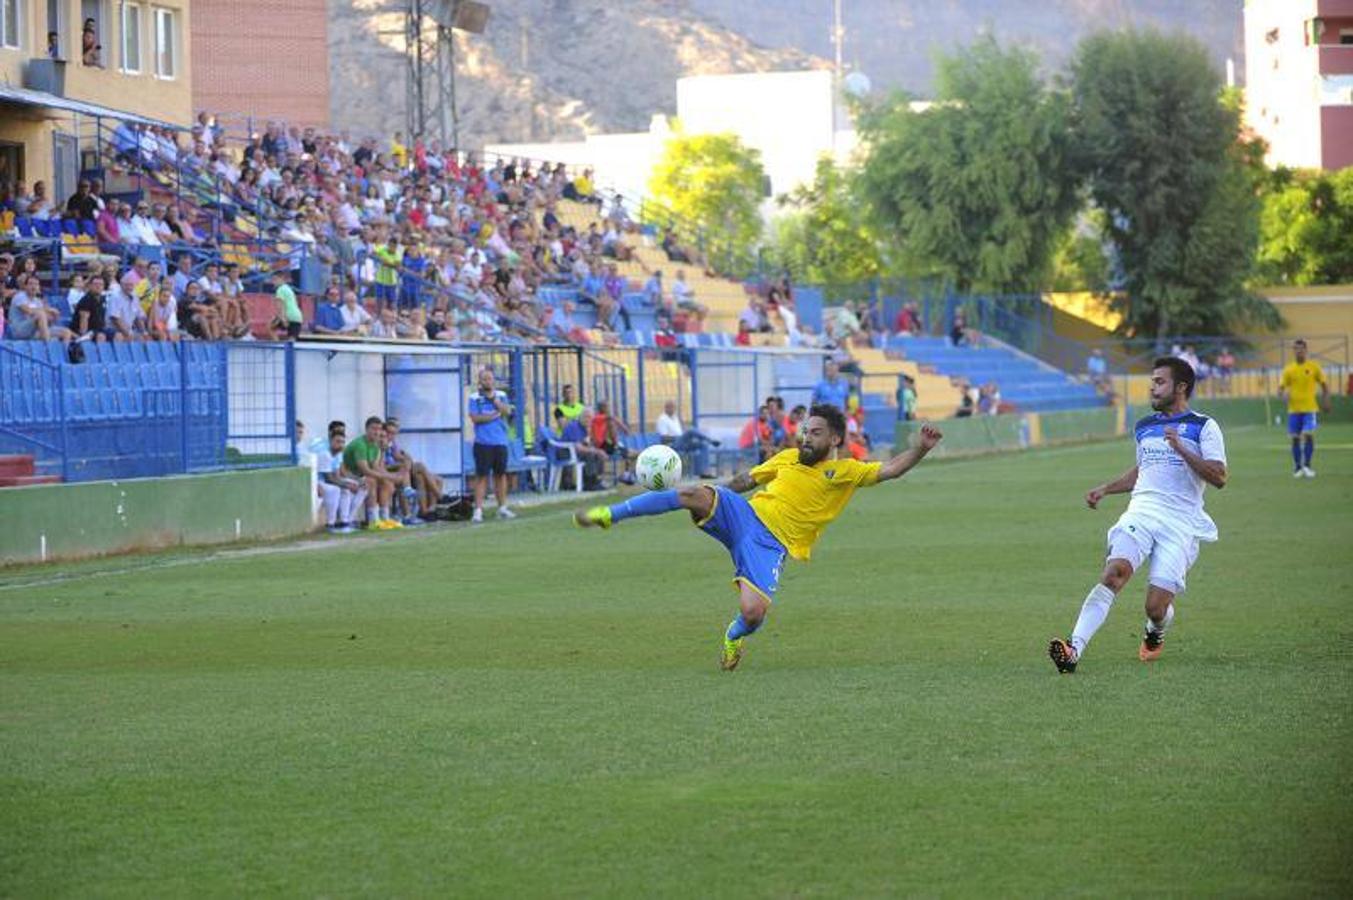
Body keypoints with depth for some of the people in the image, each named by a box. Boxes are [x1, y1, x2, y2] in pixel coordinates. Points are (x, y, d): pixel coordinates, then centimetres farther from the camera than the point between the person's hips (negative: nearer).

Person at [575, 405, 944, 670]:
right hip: (744, 515, 2)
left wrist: (920, 448, -21)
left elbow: (889, 470, -5)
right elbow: (746, 480, 27)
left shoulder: (848, 471, 6)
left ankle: (734, 637, 18)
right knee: (696, 494, -28)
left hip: (771, 545, -2)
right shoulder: (789, 458, 16)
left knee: (753, 614, -24)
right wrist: (713, 494, 24)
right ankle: (608, 515, -25)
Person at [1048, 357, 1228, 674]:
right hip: (1140, 513, 4)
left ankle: (1154, 633, 29)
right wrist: (1106, 489, 24)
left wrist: (1180, 448, -17)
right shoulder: (1144, 427, 20)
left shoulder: (1204, 427, 1)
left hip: (1180, 523, -4)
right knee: (1113, 573, -25)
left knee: (1156, 607, -11)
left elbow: (1219, 478, -10)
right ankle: (1074, 650, -38)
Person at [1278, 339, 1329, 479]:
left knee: (1309, 435, -15)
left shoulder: (1314, 367, 0)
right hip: (1294, 408, 2)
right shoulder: (1288, 369, 3)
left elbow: (1325, 385, 8)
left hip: (1310, 408, -2)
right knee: (1295, 438, 4)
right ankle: (1297, 467, 16)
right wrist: (1283, 394, -17)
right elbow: (1281, 388, 5)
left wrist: (1325, 401, -1)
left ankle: (1307, 466, -4)